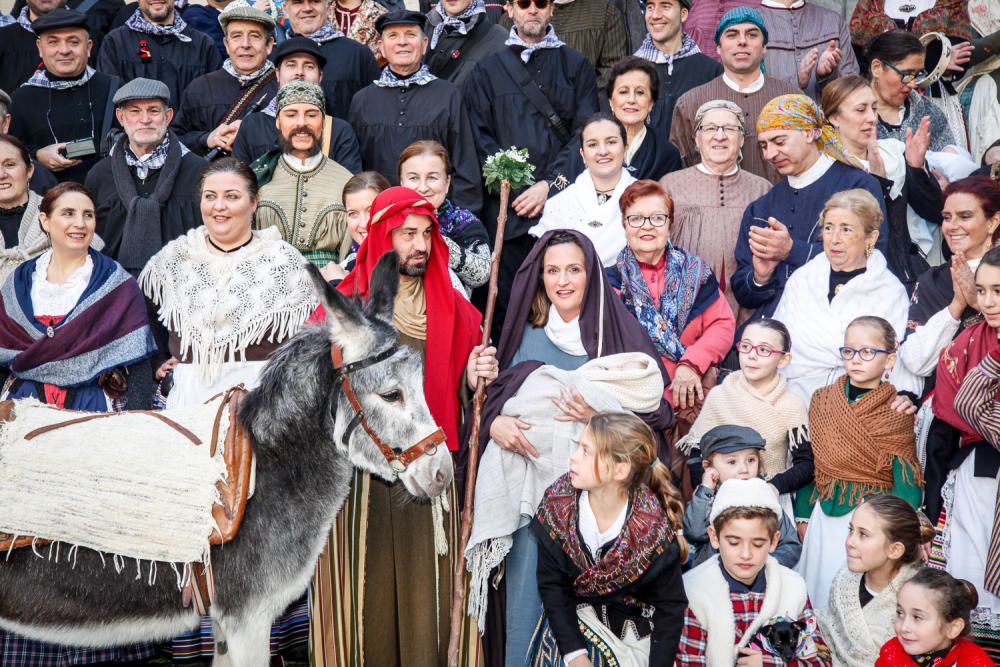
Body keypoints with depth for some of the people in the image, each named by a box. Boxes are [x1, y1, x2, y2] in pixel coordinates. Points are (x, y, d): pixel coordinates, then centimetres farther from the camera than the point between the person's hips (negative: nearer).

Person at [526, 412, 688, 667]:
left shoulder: (654, 529, -21)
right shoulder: (557, 505, -16)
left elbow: (670, 606, -10)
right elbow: (552, 585, -12)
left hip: (634, 626, -2)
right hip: (570, 620, 2)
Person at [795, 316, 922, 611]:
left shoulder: (896, 412, -6)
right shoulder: (822, 400, 6)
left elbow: (906, 480, -8)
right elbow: (809, 464, 9)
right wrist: (802, 516, 7)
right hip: (824, 516, 4)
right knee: (818, 592, 9)